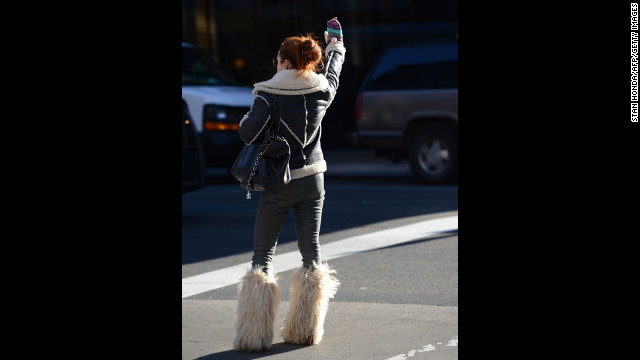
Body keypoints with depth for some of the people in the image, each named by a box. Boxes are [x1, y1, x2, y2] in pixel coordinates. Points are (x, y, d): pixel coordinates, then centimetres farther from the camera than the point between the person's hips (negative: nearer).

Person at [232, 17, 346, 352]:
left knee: (262, 254, 4)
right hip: (313, 179, 4)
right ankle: (306, 331, 17)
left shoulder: (269, 94, -15)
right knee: (311, 249, 12)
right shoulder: (322, 90, 0)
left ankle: (254, 334, 1)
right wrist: (335, 44, 40)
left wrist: (250, 114, 5)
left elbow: (247, 132, -18)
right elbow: (333, 73, 22)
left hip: (279, 183, -4)